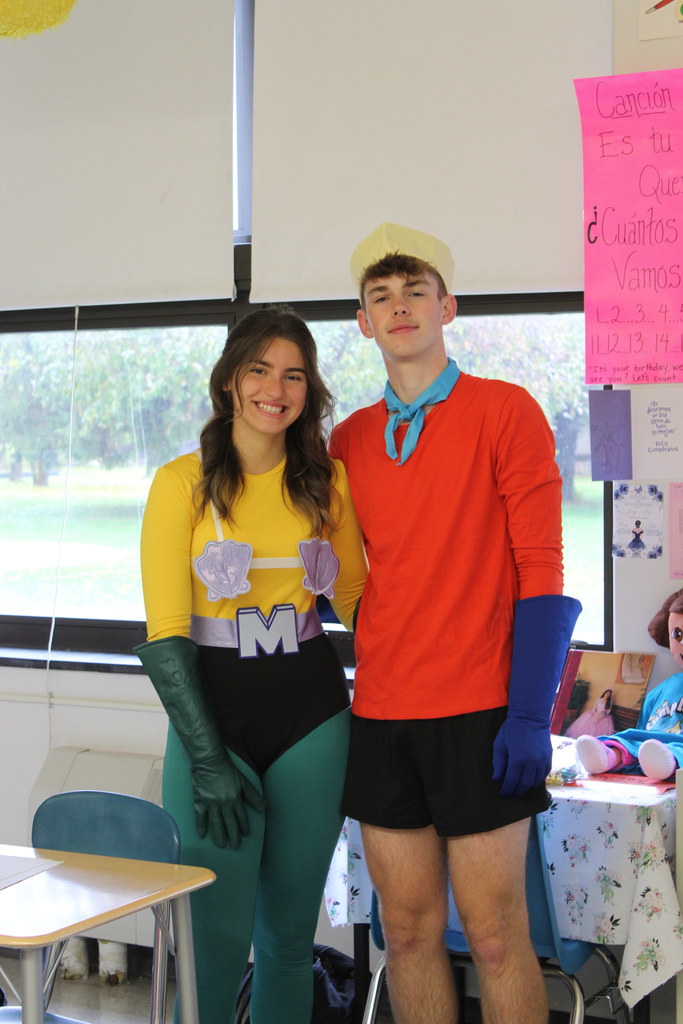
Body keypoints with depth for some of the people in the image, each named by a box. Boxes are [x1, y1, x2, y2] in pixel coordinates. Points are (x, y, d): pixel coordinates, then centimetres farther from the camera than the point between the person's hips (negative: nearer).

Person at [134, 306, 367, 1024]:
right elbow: (164, 635, -8)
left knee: (290, 936, 11)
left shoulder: (327, 481, 5)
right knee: (215, 942, -4)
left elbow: (356, 601, 13)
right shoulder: (182, 483, -5)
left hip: (312, 721, 3)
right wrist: (207, 760, -13)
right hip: (212, 716, -3)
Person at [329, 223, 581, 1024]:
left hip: (479, 715, -4)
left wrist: (530, 714, -14)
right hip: (379, 717, 4)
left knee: (494, 933, 0)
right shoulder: (349, 440, 11)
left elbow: (541, 572, -7)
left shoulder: (505, 412, -3)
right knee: (408, 929, 8)